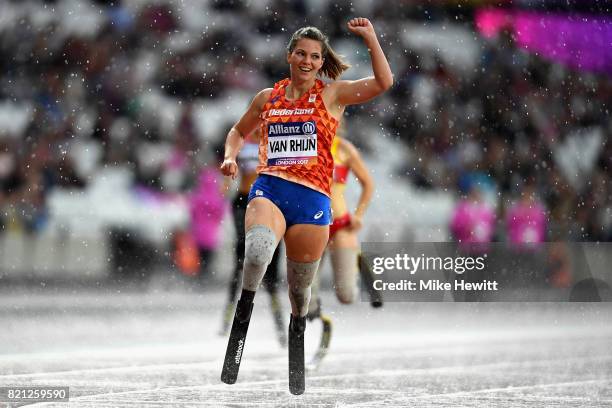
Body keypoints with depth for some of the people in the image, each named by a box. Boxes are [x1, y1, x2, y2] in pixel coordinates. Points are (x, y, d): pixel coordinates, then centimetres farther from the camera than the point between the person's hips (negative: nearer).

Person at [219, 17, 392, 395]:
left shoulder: (332, 95, 7)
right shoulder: (268, 98, 15)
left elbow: (383, 82, -5)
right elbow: (239, 132, 31)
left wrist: (371, 38, -9)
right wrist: (230, 156, 11)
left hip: (312, 196, -1)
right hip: (269, 189, 1)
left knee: (300, 286, 6)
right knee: (258, 249, -33)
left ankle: (298, 326, 36)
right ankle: (244, 311, -12)